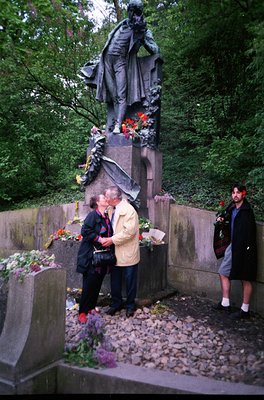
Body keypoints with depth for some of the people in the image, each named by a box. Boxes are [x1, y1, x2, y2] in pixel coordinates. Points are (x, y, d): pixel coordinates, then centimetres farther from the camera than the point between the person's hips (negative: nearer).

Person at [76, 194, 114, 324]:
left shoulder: (106, 217, 12)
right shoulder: (92, 215, -11)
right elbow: (85, 231, -19)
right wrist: (99, 239, -19)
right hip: (91, 256, -7)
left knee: (98, 283, 13)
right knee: (89, 284, -3)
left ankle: (91, 307, 28)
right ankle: (82, 312, 8)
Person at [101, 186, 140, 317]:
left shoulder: (129, 210, -17)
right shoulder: (111, 210, 6)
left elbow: (129, 231, -24)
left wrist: (112, 240, -22)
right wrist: (106, 239, -1)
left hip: (127, 253, -7)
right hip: (115, 253, 7)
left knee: (130, 281, 9)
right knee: (115, 280, 16)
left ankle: (130, 305, 26)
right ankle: (116, 303, 33)